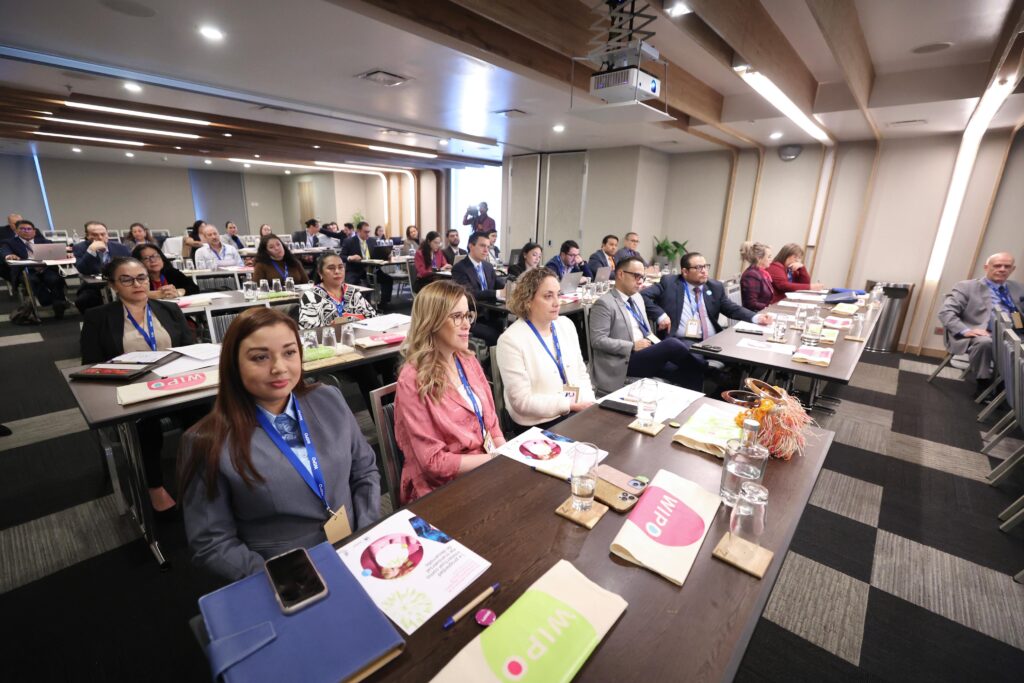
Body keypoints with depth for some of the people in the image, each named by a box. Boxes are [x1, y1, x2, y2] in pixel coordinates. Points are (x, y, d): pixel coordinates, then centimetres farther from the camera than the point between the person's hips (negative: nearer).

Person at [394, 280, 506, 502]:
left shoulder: (468, 361, 4)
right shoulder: (413, 380, -17)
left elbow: (490, 420, 9)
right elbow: (433, 461, -16)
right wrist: (496, 459, -16)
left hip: (487, 468, 6)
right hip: (445, 488, -6)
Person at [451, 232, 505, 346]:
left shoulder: (488, 266, 13)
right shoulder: (459, 268, -9)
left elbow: (500, 284, 8)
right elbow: (469, 293, -23)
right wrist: (497, 293, -30)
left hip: (487, 315, 6)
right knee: (495, 335, -26)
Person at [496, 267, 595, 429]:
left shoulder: (566, 325, 6)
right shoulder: (511, 341, -16)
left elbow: (581, 373, 10)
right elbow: (522, 401, -17)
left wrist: (588, 403, -7)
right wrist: (571, 405, -17)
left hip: (577, 412, 6)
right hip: (539, 425, -6)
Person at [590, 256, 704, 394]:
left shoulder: (637, 297, 16)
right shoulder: (604, 303, -10)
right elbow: (598, 340, -16)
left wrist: (654, 342, 2)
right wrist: (633, 346, -17)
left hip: (647, 355, 8)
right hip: (624, 361, -8)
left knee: (683, 372, -19)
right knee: (672, 344, -24)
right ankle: (701, 374, -5)